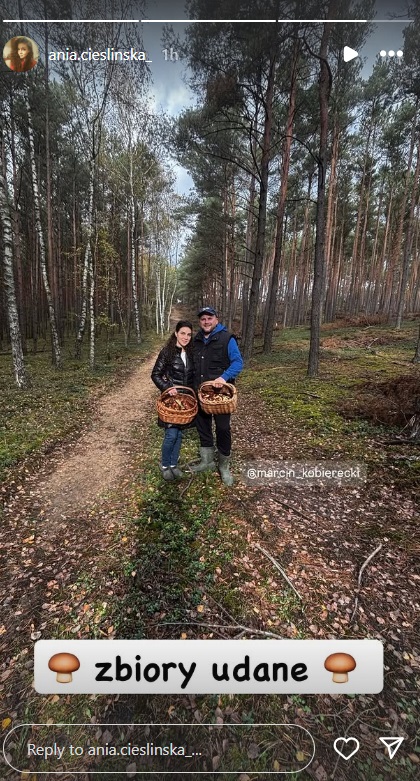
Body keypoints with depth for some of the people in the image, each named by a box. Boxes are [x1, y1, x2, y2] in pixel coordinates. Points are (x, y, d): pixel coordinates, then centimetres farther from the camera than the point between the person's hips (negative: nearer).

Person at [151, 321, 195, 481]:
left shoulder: (191, 352, 4)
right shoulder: (167, 351, -9)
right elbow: (155, 374, -7)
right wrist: (167, 388, -20)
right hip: (171, 398, -5)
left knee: (179, 433, 11)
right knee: (171, 434, -4)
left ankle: (173, 464, 26)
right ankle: (164, 465, 17)